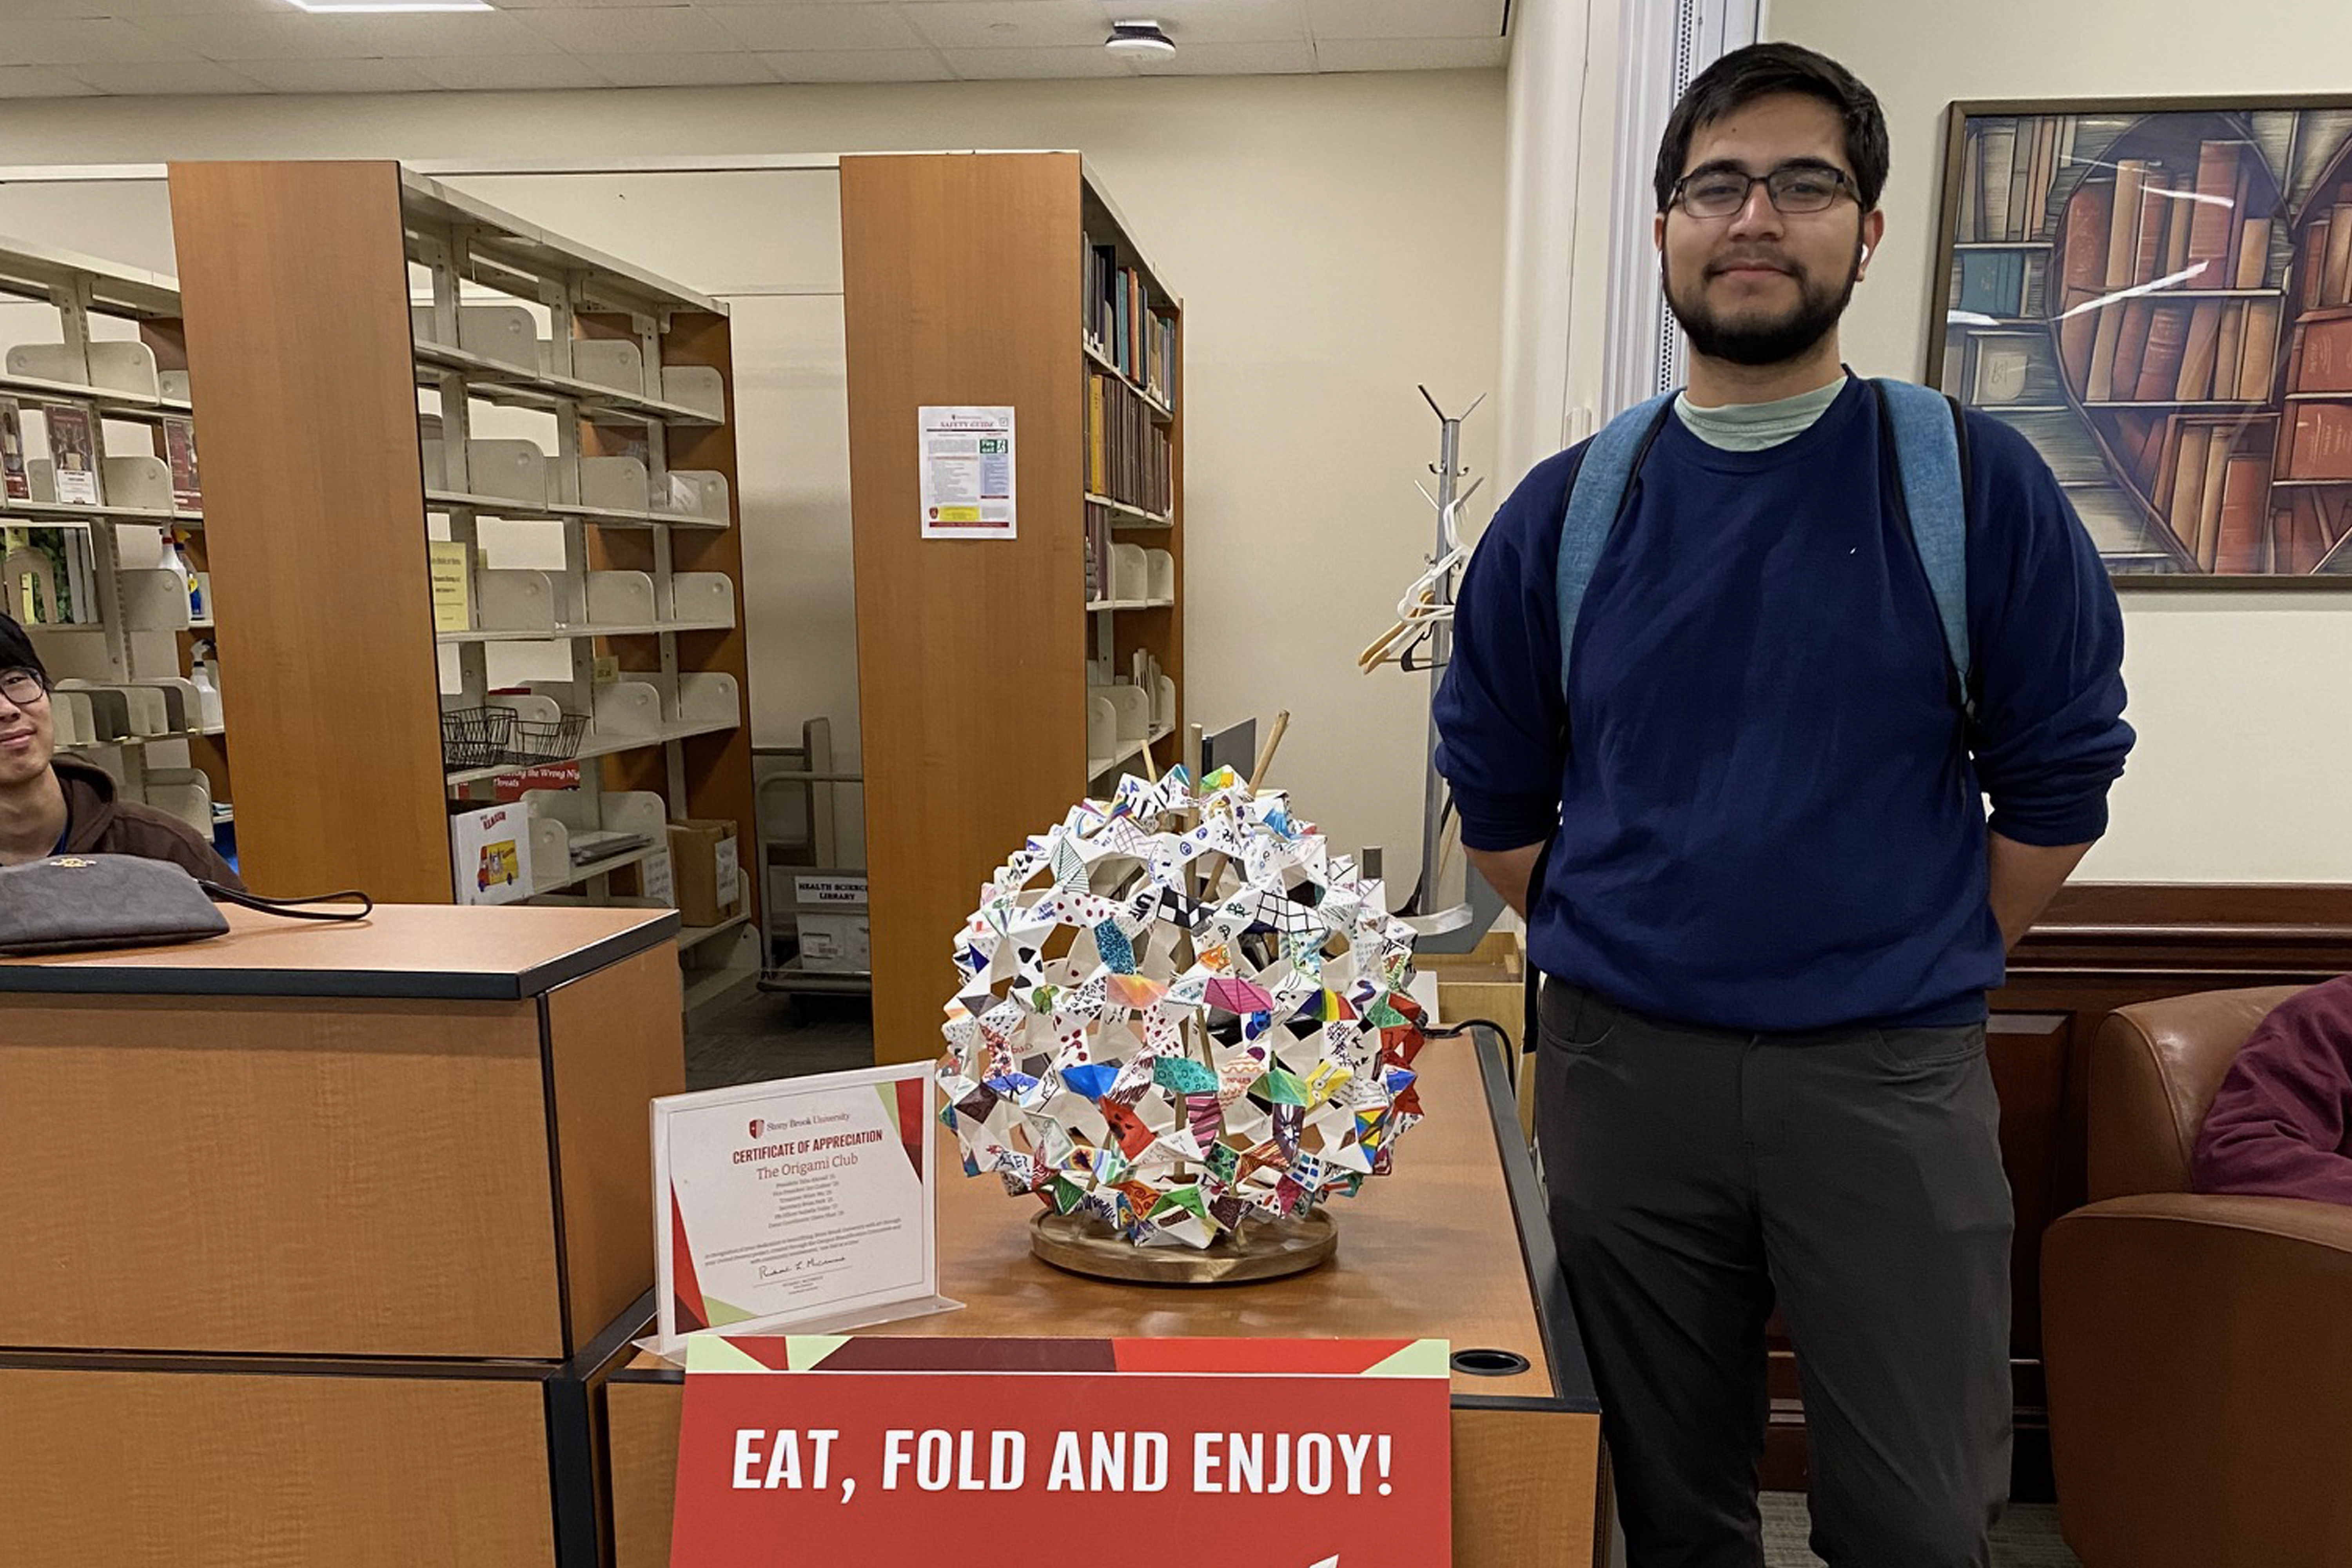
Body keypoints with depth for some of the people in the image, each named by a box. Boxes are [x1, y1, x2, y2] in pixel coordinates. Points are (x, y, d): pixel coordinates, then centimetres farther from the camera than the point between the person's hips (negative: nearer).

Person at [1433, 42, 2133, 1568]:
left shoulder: (1975, 482, -2)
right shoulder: (1566, 510, 2)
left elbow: (2059, 773, 3)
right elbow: (1495, 788, 9)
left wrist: (1921, 968, 2)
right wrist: (1612, 949, 6)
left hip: (1892, 1077, -1)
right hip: (1622, 1066, 2)